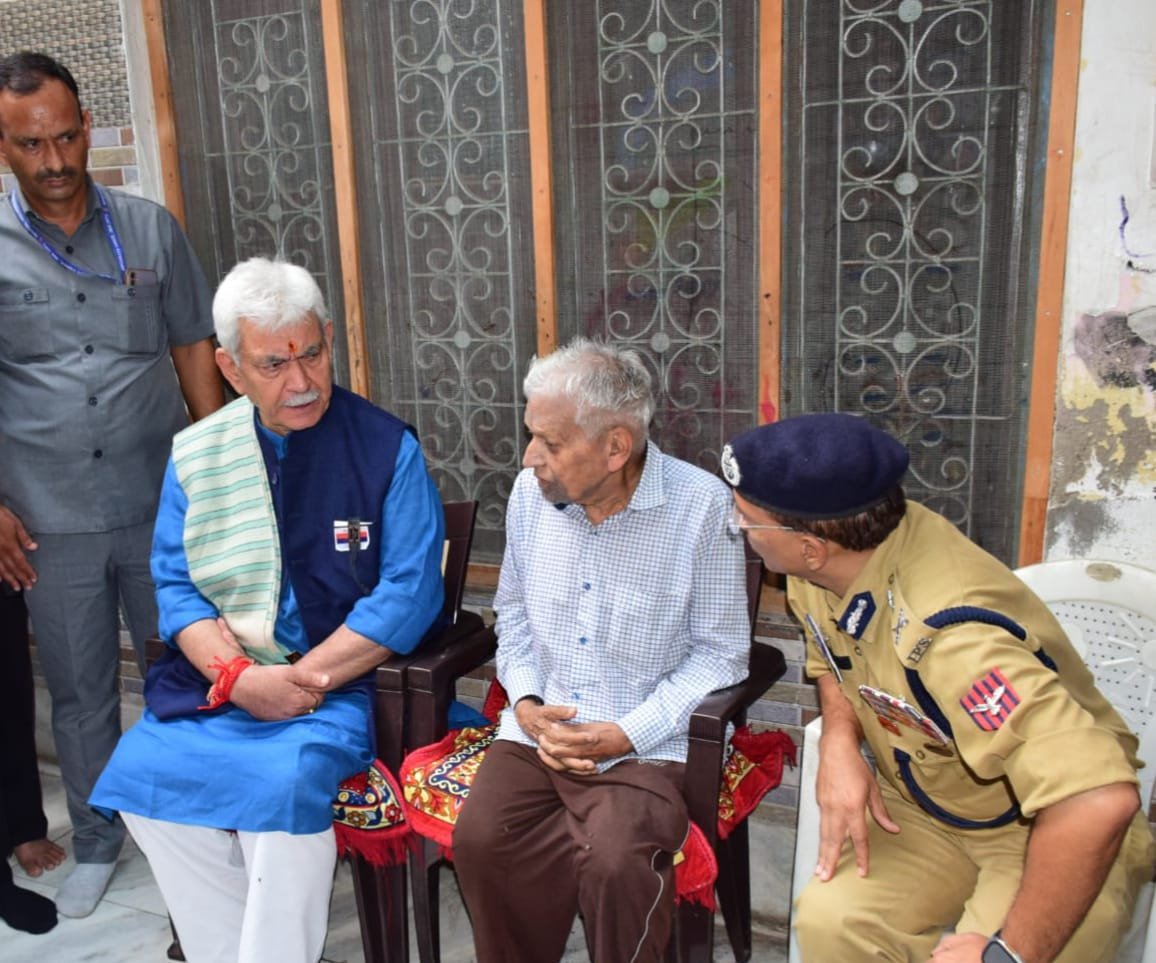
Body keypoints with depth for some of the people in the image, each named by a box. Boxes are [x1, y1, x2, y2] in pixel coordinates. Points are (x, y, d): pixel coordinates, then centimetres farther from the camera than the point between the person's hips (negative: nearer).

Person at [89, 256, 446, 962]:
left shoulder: (387, 448, -6)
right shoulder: (196, 455, 6)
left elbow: (410, 593, -11)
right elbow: (175, 587, 5)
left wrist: (297, 681, -15)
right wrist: (239, 676, -13)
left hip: (347, 684, -4)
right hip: (222, 679, 4)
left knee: (285, 782, -28)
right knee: (144, 771, -16)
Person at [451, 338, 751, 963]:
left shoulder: (702, 506, -13)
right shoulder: (529, 492, 1)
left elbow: (721, 652, -7)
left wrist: (627, 734, -15)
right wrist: (525, 704, -4)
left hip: (648, 743, -3)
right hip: (538, 729, 4)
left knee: (617, 866, -27)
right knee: (480, 840, -20)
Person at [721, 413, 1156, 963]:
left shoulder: (948, 635, -38)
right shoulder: (822, 566, -13)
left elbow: (1098, 801, -45)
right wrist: (839, 742, -12)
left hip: (1053, 830, -5)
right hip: (924, 809, 6)